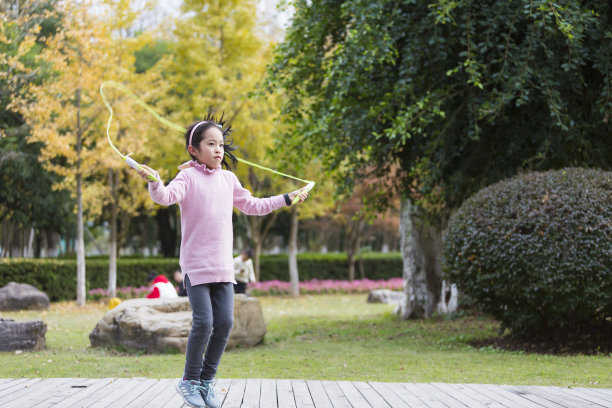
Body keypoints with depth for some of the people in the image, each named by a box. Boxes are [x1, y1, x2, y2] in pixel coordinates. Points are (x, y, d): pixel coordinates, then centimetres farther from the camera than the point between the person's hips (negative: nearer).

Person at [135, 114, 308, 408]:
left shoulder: (228, 179, 14)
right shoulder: (188, 177, -4)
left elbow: (253, 206, 27)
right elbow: (167, 196, -23)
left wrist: (287, 198, 28)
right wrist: (155, 183, -44)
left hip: (223, 266, 6)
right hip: (196, 264, -6)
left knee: (225, 322, -1)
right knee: (203, 322, -12)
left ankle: (207, 380, 16)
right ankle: (189, 381, 7)